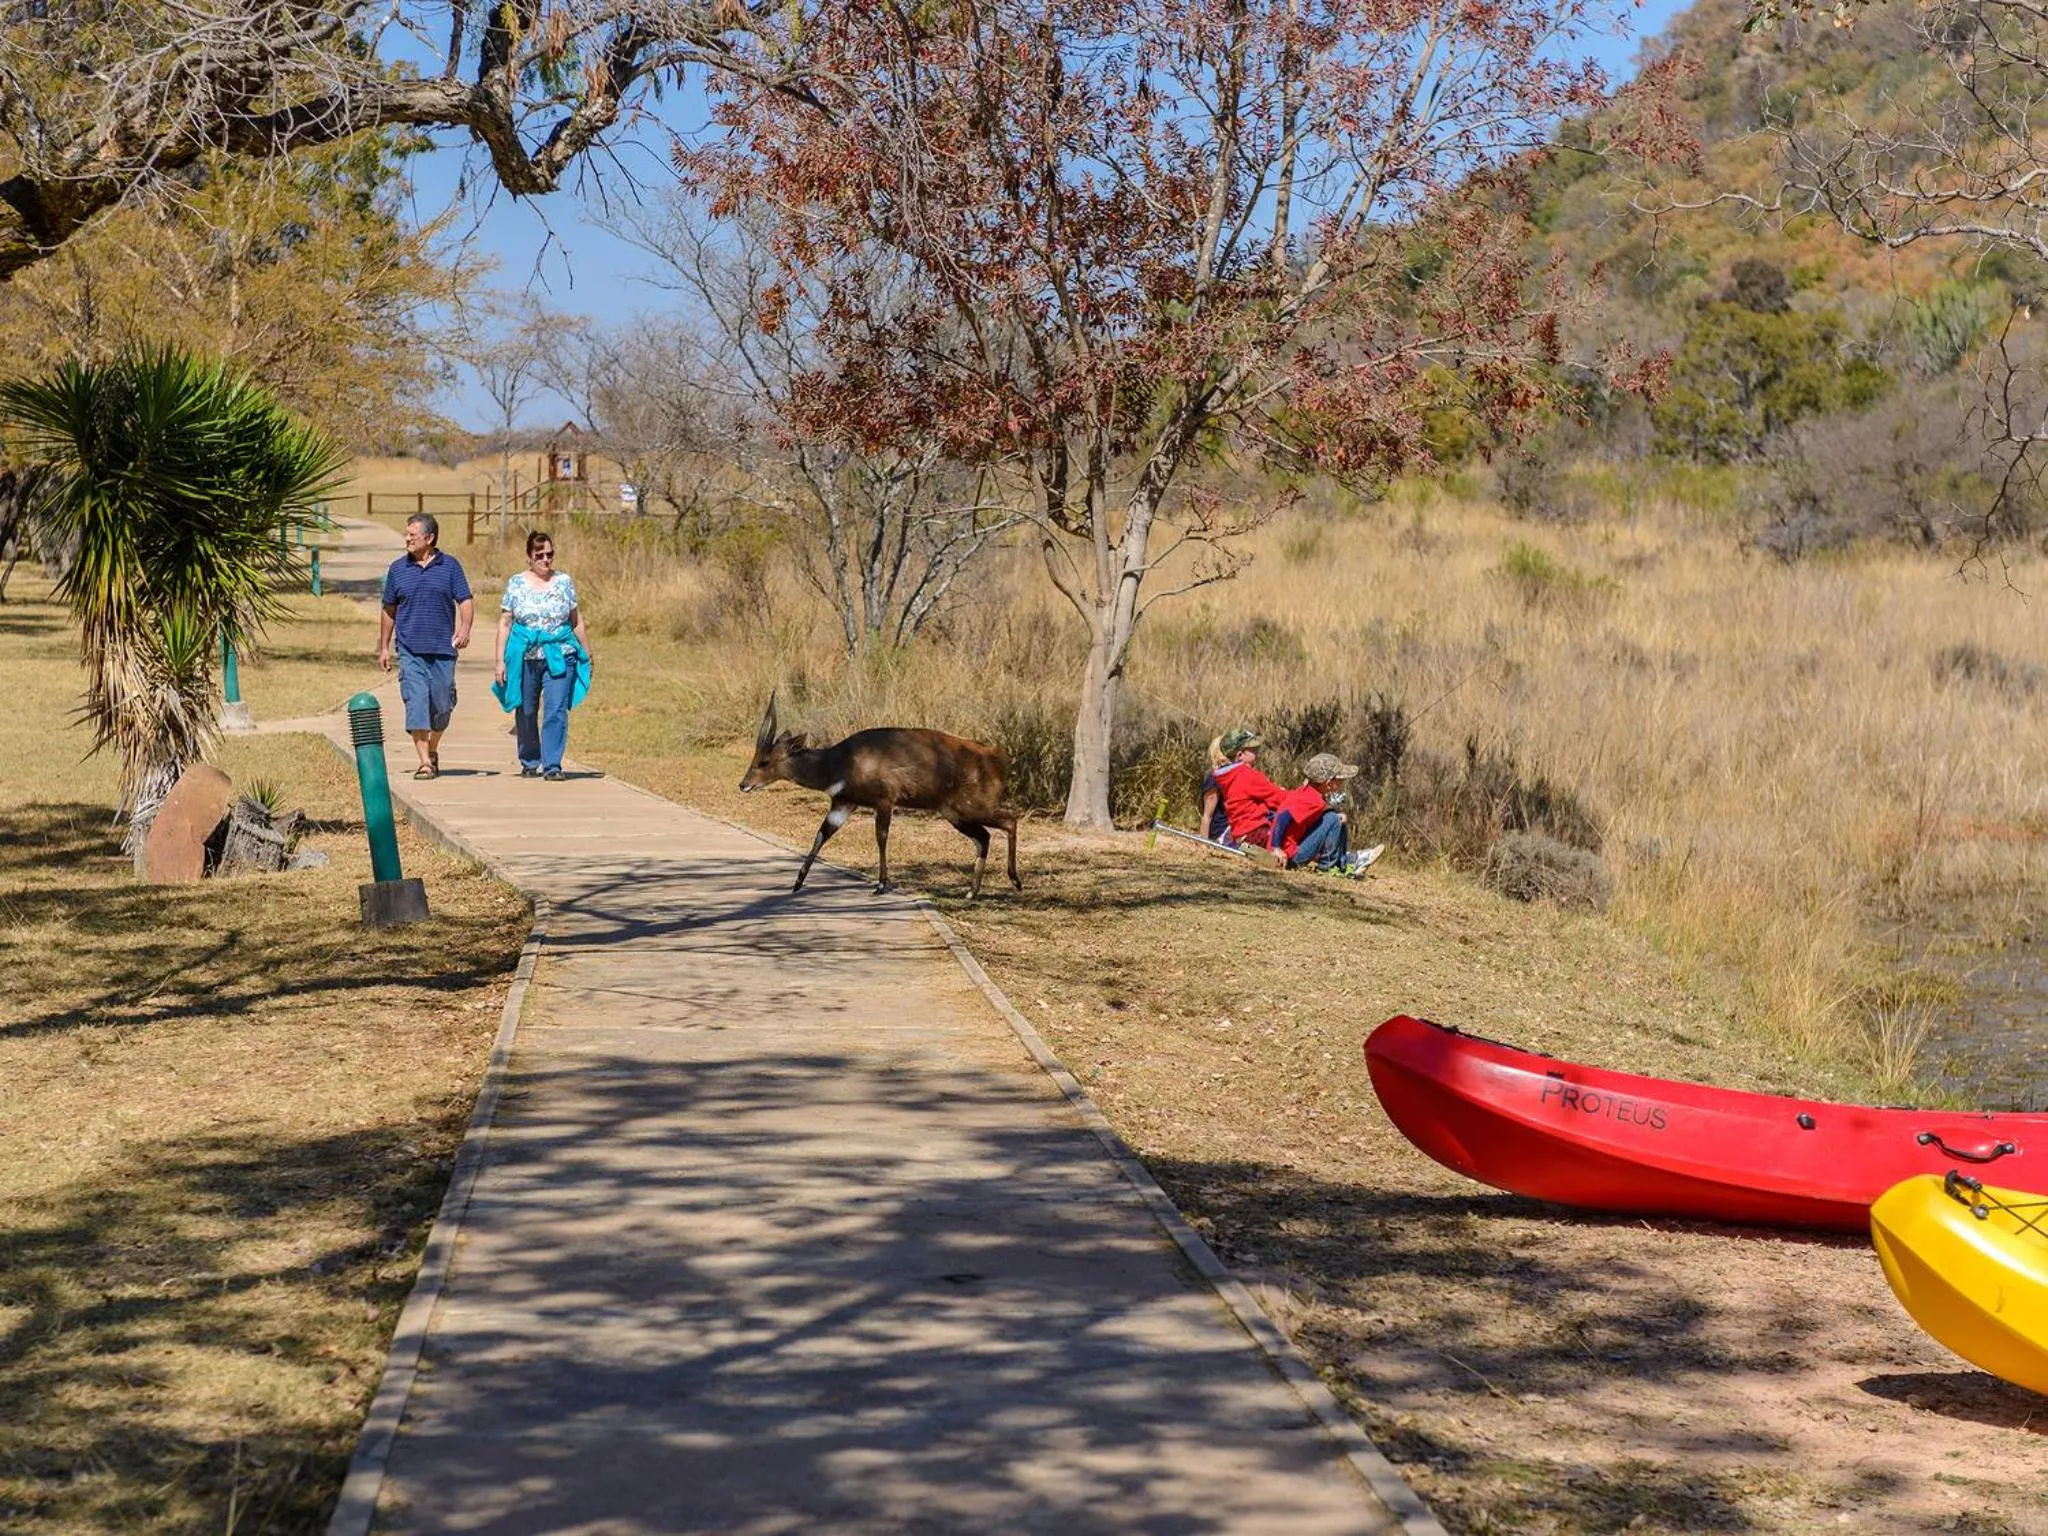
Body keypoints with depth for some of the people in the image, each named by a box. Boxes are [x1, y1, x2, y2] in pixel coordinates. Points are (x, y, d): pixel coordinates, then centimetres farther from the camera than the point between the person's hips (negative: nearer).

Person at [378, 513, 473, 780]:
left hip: (442, 648, 0)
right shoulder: (398, 568, 8)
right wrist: (384, 647, 15)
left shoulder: (450, 566, 5)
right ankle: (424, 761, -12)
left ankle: (433, 750, 30)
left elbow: (465, 600, 2)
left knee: (442, 704, 6)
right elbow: (389, 610, 15)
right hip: (410, 650, 0)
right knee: (416, 701, -11)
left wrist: (464, 629, -17)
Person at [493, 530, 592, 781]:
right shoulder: (516, 584, 5)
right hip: (524, 658, 0)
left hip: (559, 657, 0)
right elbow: (504, 623, 5)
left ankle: (552, 765, -9)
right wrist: (500, 660, -1)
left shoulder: (564, 581, 7)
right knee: (526, 713, 8)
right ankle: (529, 763, 23)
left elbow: (577, 621, 13)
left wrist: (587, 655, 13)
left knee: (556, 711, -11)